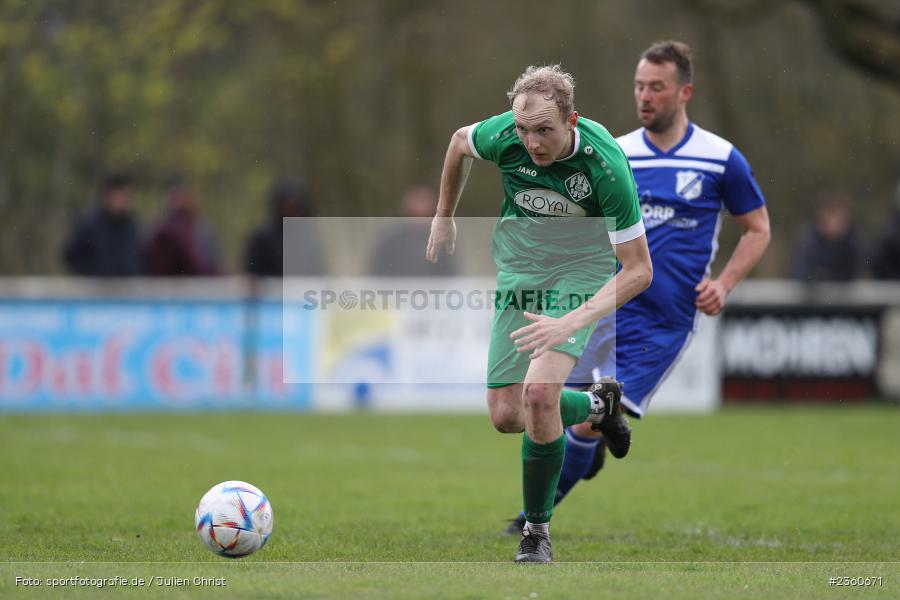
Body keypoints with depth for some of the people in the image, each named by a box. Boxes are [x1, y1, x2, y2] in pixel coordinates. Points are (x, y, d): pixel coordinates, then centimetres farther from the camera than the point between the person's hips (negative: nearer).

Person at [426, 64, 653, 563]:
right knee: (506, 415, 0)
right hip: (518, 267, 4)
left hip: (580, 269, -4)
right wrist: (444, 216, 16)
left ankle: (537, 528, -7)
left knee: (539, 392, -25)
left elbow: (638, 269, -26)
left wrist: (571, 322, -37)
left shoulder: (606, 165, -31)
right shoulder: (503, 135, -22)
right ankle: (594, 406, 33)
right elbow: (460, 142, 6)